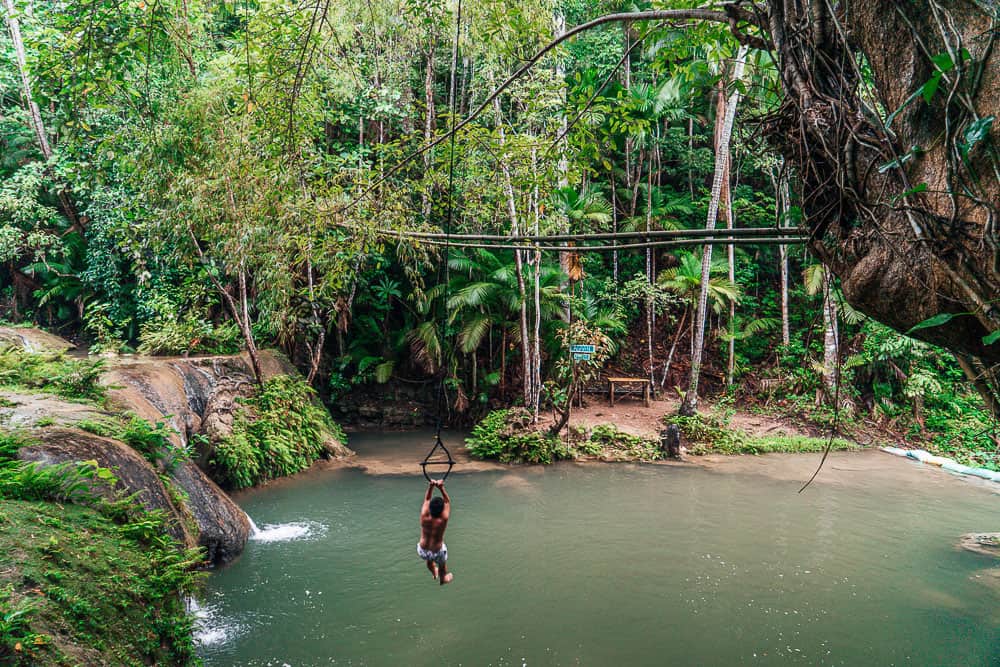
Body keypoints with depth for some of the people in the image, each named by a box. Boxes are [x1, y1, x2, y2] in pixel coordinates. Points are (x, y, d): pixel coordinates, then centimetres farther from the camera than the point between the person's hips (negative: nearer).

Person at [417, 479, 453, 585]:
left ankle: (434, 574, 64)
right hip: (437, 552, -2)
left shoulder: (424, 517, -24)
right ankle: (443, 579, 58)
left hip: (422, 551, 2)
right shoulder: (443, 520, -27)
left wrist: (431, 486, -17)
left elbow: (426, 500, -7)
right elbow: (447, 502, -13)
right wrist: (441, 488, -21)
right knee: (442, 564, 32)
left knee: (429, 560, 37)